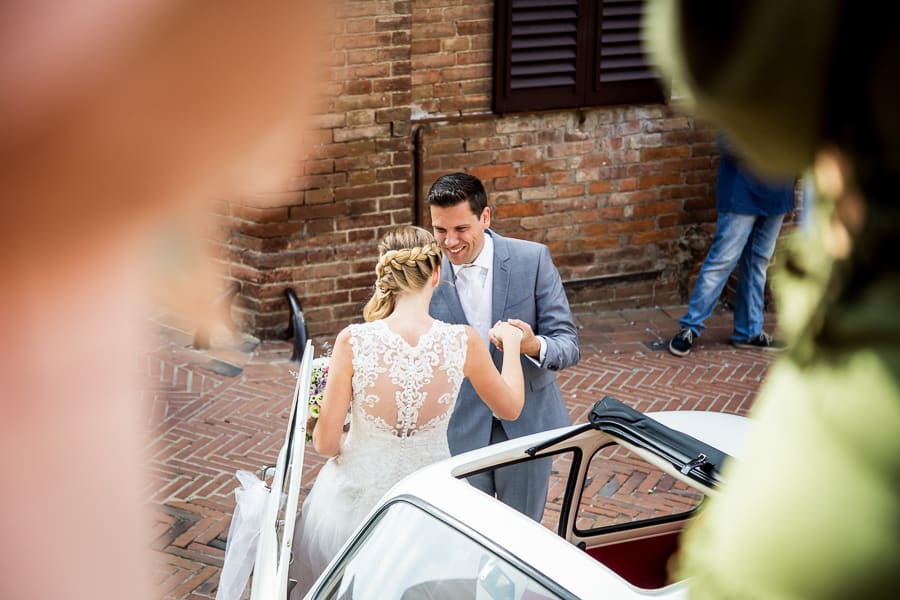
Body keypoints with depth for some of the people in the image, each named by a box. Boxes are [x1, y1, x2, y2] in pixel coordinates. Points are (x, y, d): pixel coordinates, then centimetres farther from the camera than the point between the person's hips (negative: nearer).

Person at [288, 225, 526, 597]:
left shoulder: (353, 342, -19)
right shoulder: (463, 342, -16)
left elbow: (325, 443, -13)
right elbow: (511, 407, 3)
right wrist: (511, 344, 19)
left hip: (360, 498, -1)